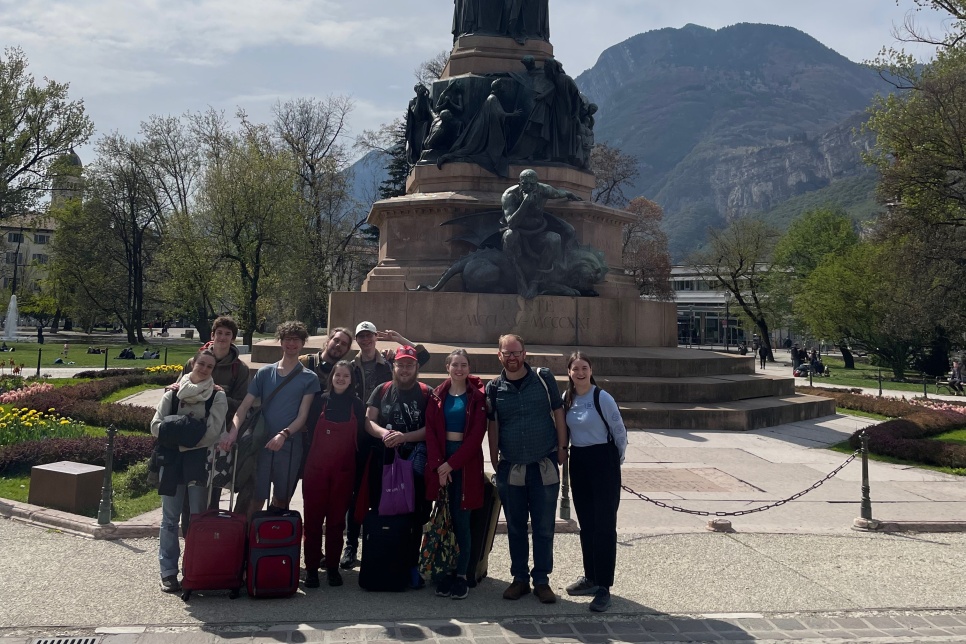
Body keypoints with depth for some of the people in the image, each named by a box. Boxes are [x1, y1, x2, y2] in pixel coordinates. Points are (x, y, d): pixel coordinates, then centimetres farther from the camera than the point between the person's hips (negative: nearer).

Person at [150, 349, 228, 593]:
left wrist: (183, 441, -10)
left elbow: (213, 432, -8)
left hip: (200, 462, -2)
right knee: (170, 518, 6)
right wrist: (181, 434, -11)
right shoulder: (173, 393, 7)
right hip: (172, 461, 2)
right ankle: (168, 571, 14)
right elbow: (156, 425, 3)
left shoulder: (217, 396, 1)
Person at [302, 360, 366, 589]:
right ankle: (311, 567, 9)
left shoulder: (356, 405, 4)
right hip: (316, 468, -1)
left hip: (344, 471, 1)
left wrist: (359, 469, 4)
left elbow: (361, 439, 8)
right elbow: (308, 432, 5)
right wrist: (305, 464, 0)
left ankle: (332, 566, 16)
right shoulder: (320, 401, 2)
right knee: (313, 518, 0)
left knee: (336, 519, 6)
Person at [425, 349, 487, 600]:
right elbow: (430, 431, 2)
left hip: (466, 463, -2)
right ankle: (447, 571, 11)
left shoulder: (477, 396, 1)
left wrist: (451, 464, -11)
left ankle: (462, 574, 4)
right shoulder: (437, 396, 8)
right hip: (440, 461, 2)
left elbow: (476, 435, -6)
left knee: (461, 519, -3)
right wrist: (438, 465, -10)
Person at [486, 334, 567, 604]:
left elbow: (558, 413, 5)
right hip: (510, 468, 1)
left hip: (544, 465, -1)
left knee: (544, 526, 4)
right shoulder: (494, 388, 3)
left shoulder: (544, 379, 0)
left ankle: (541, 579, 15)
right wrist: (494, 459, 6)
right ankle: (520, 578, 23)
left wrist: (562, 447, 0)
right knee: (515, 527, 10)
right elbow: (492, 425, 9)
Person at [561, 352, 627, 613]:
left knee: (604, 524, -2)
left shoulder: (602, 398, -14)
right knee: (585, 523, 14)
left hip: (603, 462, -6)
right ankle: (590, 577, 27)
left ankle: (603, 587, 3)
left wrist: (616, 461, 3)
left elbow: (620, 432, -7)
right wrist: (565, 454, 11)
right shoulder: (566, 398, 3)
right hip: (578, 462, 6)